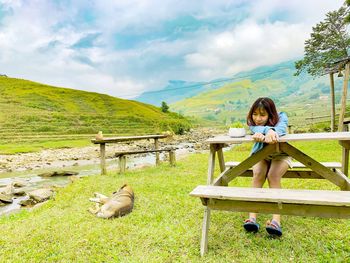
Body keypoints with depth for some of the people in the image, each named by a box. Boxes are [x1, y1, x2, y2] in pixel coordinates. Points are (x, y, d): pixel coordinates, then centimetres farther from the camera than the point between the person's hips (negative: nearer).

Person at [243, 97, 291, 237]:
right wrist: (268, 130, -66)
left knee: (273, 176, -31)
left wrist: (271, 132, -70)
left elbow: (280, 128, -47)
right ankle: (252, 218, -34)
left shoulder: (281, 117, -24)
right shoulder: (252, 122, -20)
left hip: (281, 154, -1)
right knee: (258, 174, -30)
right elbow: (257, 129, -43)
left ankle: (276, 221, -37)